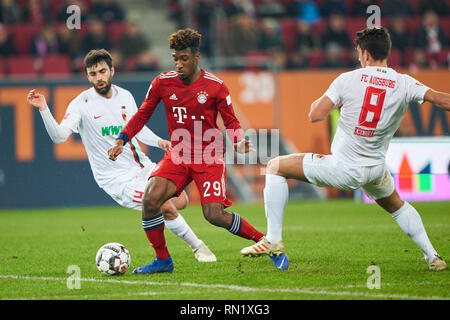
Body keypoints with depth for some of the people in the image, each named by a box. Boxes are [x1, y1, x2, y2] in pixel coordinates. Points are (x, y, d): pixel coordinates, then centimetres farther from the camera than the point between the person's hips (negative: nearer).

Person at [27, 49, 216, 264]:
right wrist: (43, 110, -39)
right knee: (168, 208, -16)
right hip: (118, 179, -6)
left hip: (142, 167, 6)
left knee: (181, 201, 5)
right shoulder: (82, 104, -13)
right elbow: (59, 136, -25)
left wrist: (158, 141, 2)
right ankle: (198, 247, 5)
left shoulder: (125, 96, 4)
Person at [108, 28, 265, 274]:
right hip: (177, 156, 3)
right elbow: (142, 115, 9)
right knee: (150, 199, -19)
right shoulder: (162, 83, -2)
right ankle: (163, 260, -1)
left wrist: (239, 142, -18)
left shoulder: (215, 87, -8)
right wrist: (121, 140, -2)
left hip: (209, 157, -3)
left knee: (214, 215, -17)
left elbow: (231, 122, 2)